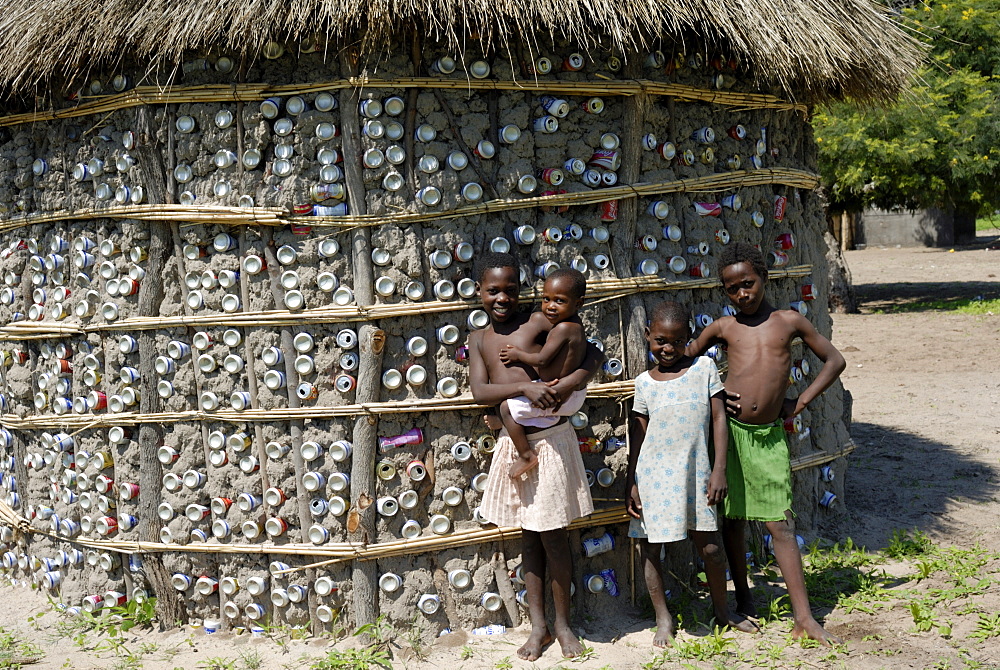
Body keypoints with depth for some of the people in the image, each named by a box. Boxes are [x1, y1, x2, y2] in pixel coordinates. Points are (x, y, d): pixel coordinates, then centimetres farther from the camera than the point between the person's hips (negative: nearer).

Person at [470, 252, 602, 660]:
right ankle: (538, 625, 22)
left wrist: (572, 382, -24)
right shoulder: (478, 339, 7)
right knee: (528, 535, 13)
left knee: (552, 535, 2)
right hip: (512, 443, 4)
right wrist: (523, 387, -22)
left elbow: (594, 353, -6)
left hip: (550, 439, -4)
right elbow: (479, 391, -7)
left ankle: (563, 623, 18)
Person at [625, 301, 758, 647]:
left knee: (711, 547, 4)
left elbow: (719, 419, 0)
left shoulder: (704, 368, 1)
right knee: (650, 547, 6)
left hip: (694, 473, 0)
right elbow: (638, 435, 5)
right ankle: (663, 618, 22)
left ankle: (722, 610, 27)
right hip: (653, 475, 0)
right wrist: (631, 484, 3)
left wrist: (719, 470, -5)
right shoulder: (645, 382, 1)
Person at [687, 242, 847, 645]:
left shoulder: (789, 321, 5)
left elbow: (834, 360, 12)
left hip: (769, 435, -1)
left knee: (781, 524, -2)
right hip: (728, 428, 1)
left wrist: (800, 403, 4)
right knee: (732, 519, 9)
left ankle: (804, 619, 1)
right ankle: (744, 600, 26)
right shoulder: (723, 327, 5)